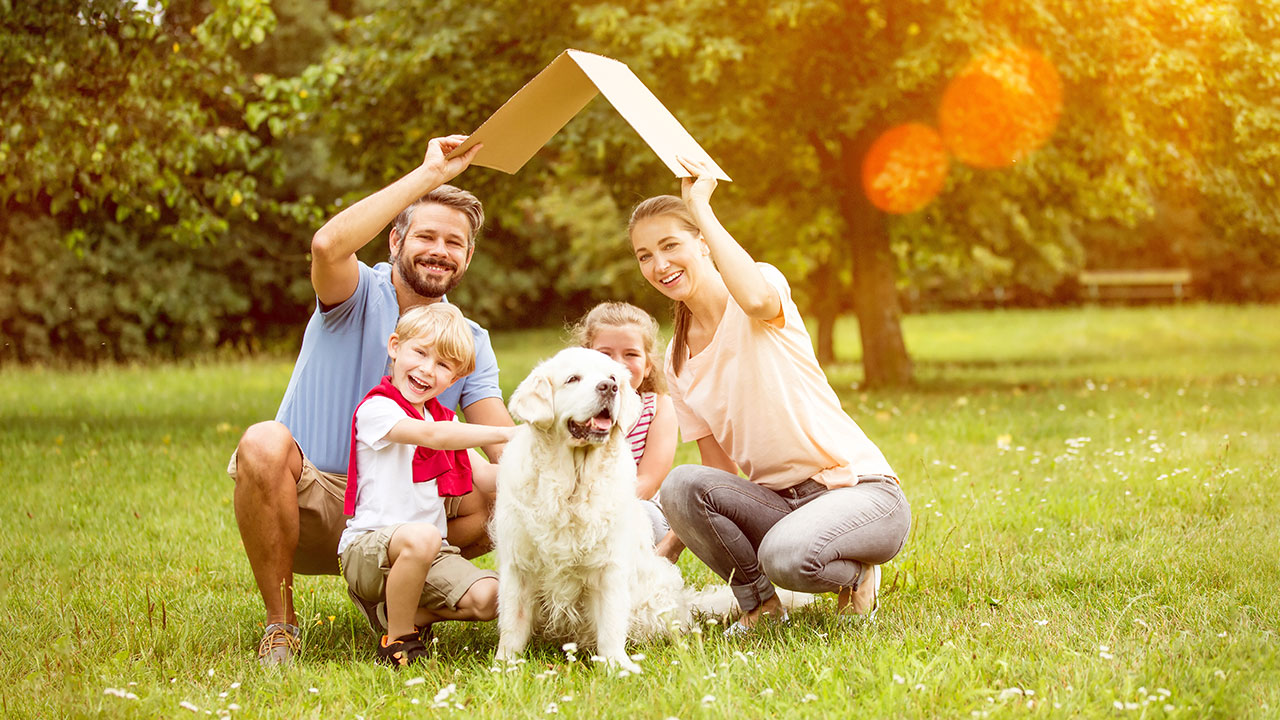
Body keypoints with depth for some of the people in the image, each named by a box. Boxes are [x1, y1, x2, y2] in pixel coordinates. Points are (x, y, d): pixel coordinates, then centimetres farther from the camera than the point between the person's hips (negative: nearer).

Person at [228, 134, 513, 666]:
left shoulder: (469, 342, 7)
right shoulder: (360, 295, -6)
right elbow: (328, 245, -32)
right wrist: (429, 174, -30)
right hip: (306, 502, -4)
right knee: (265, 442, -36)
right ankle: (279, 623, -18)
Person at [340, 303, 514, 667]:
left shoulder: (443, 419, 17)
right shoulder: (377, 408, -9)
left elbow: (486, 476, 9)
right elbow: (431, 436, -25)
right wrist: (508, 434, -26)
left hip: (431, 554, 7)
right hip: (367, 548, -7)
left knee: (488, 597, -18)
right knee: (421, 537, -40)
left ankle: (408, 613, 7)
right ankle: (398, 642, -18)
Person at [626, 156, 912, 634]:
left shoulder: (764, 279, -6)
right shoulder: (677, 360, 11)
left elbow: (757, 298, -34)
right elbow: (718, 468, 12)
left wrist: (701, 208, -23)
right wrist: (677, 538, -4)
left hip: (859, 487, -5)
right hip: (779, 501, 6)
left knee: (785, 556, -36)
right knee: (680, 486, -23)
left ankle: (855, 573, 0)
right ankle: (757, 601, -1)